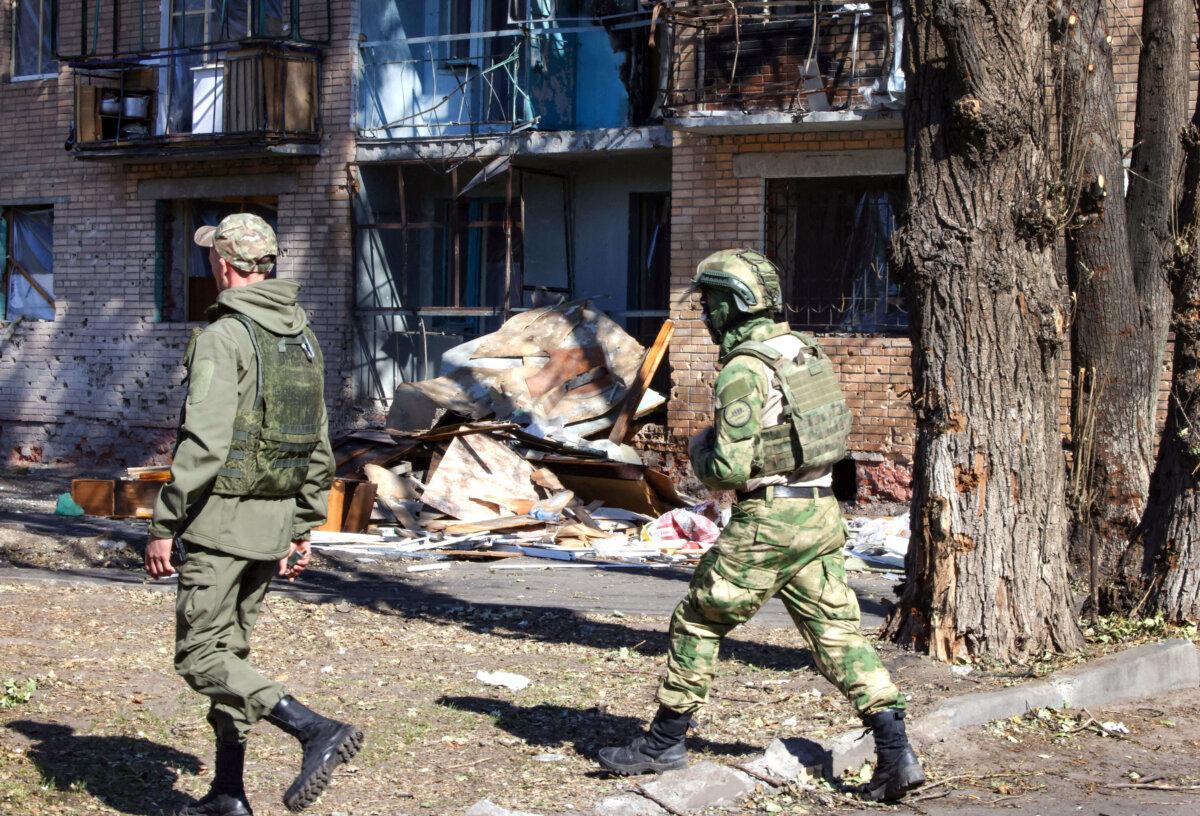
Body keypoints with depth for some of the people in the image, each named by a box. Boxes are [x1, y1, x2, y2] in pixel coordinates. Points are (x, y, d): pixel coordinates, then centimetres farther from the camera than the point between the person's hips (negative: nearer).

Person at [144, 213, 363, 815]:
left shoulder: (223, 337, -15)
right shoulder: (304, 338, 10)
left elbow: (203, 445, -22)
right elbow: (319, 450, 14)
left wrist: (164, 526, -16)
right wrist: (303, 529, 20)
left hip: (223, 517, -8)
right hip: (276, 518, 8)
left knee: (200, 656, -4)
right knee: (230, 649, 16)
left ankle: (316, 731, -18)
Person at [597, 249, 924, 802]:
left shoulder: (743, 371, -16)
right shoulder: (806, 353, 11)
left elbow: (728, 468, -20)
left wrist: (699, 449, 4)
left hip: (768, 521, -8)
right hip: (822, 513, 8)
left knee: (698, 622, 7)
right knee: (837, 631, 8)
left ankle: (666, 742, 17)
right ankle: (895, 751, 1)